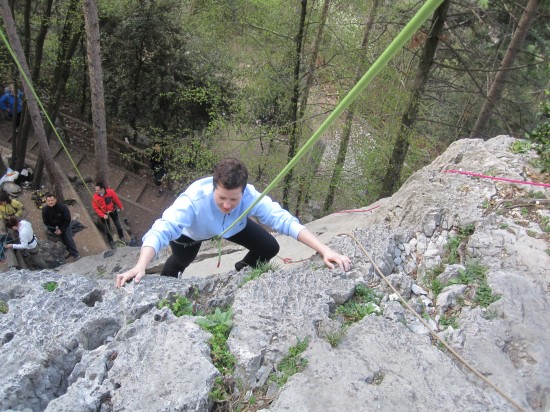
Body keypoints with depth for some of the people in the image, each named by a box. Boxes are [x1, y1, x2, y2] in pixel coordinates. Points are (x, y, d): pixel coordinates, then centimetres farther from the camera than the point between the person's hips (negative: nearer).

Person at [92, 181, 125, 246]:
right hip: (103, 213, 0)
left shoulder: (111, 192, -27)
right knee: (106, 228, 12)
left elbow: (116, 200, -10)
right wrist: (103, 215, -27)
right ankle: (111, 241, 35)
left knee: (118, 224, 19)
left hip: (113, 211, 0)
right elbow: (96, 208, -18)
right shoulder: (95, 197, -26)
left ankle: (122, 238, 43)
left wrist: (121, 207, 5)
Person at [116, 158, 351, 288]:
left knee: (269, 248, -7)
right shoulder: (194, 200, -47)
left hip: (234, 226, 2)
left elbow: (283, 219, -44)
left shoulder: (251, 196, -40)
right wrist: (140, 266, -72)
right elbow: (161, 230, -55)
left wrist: (324, 250, -54)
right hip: (192, 231, -2)